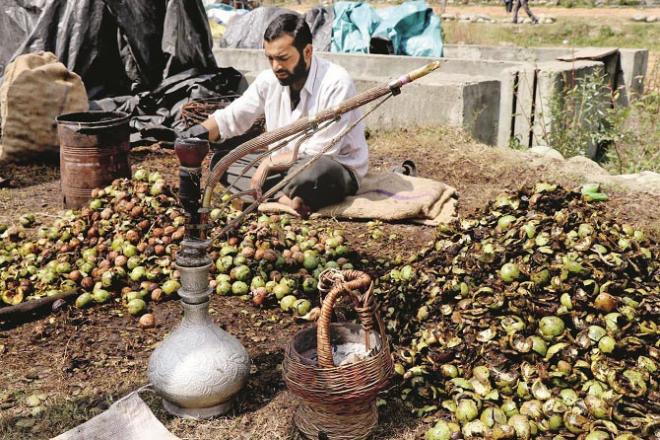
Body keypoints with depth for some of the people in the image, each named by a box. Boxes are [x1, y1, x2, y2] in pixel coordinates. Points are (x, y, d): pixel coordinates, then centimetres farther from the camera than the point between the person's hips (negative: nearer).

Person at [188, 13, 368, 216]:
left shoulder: (336, 83, -23)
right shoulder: (269, 80, -4)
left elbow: (319, 153, -24)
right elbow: (228, 118, 4)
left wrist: (269, 162, -17)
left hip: (337, 168, -7)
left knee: (309, 172, -41)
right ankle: (283, 197, -22)